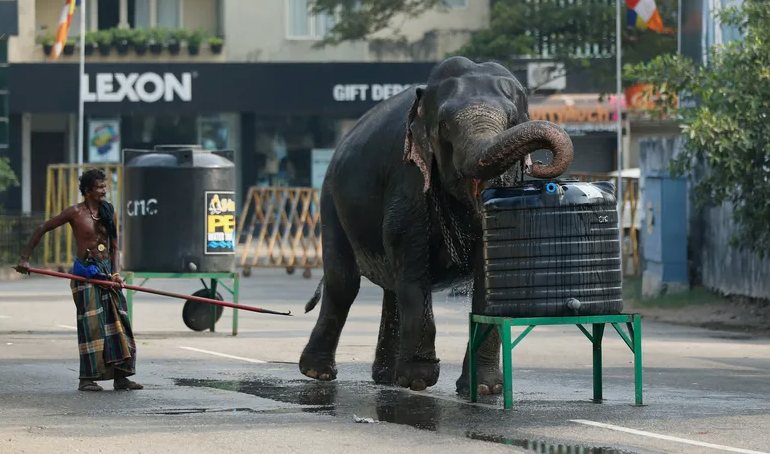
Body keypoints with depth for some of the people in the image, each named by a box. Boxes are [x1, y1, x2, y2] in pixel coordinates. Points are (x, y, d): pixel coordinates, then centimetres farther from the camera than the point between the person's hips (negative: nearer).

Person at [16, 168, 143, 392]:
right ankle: (87, 378, -6)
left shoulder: (108, 212, 8)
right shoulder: (76, 212, -6)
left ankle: (120, 376, 6)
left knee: (117, 321, 2)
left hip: (106, 271, 5)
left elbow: (114, 247, 11)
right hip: (86, 272, -5)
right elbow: (42, 229, -2)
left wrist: (116, 273, -4)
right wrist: (24, 258, -5)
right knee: (91, 323, -9)